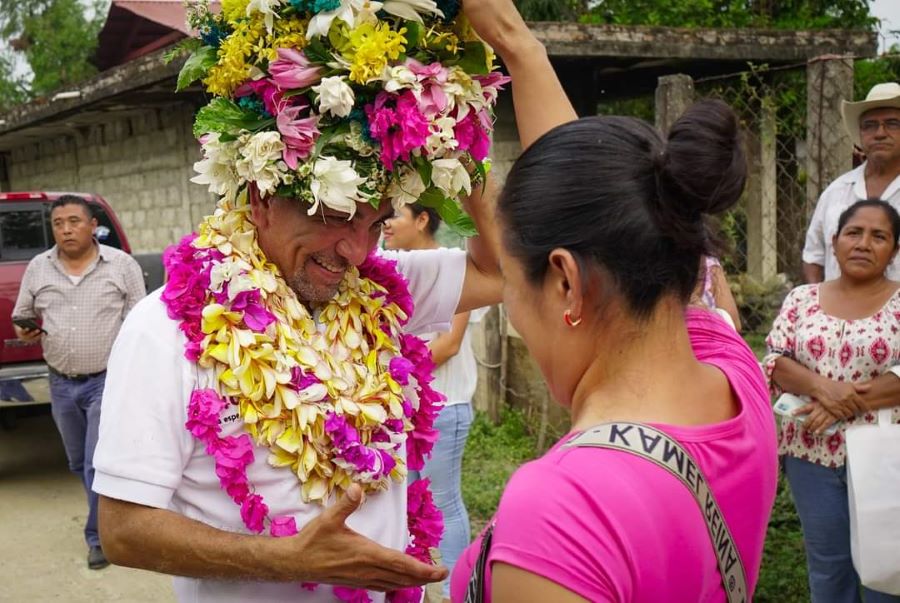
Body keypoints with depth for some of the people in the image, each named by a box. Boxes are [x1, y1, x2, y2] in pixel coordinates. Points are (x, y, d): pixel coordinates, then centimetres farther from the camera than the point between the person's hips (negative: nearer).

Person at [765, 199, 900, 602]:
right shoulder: (802, 299, 4)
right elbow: (776, 362, -1)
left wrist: (845, 404, -21)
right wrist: (821, 388, -19)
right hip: (814, 451, 2)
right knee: (826, 562, 14)